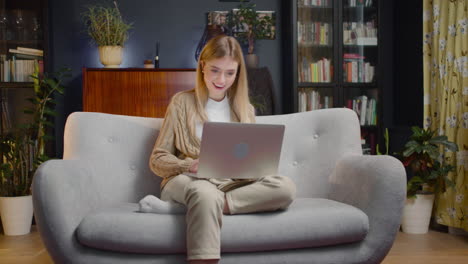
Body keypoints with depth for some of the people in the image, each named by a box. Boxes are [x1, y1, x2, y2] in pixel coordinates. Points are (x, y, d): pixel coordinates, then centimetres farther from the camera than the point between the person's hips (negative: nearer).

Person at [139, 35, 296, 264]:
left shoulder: (245, 109, 17)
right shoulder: (182, 102, 8)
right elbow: (157, 160, 5)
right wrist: (190, 165, -15)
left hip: (232, 184, 4)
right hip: (186, 180, -4)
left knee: (285, 187, -28)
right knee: (205, 194, -41)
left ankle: (178, 208, -31)